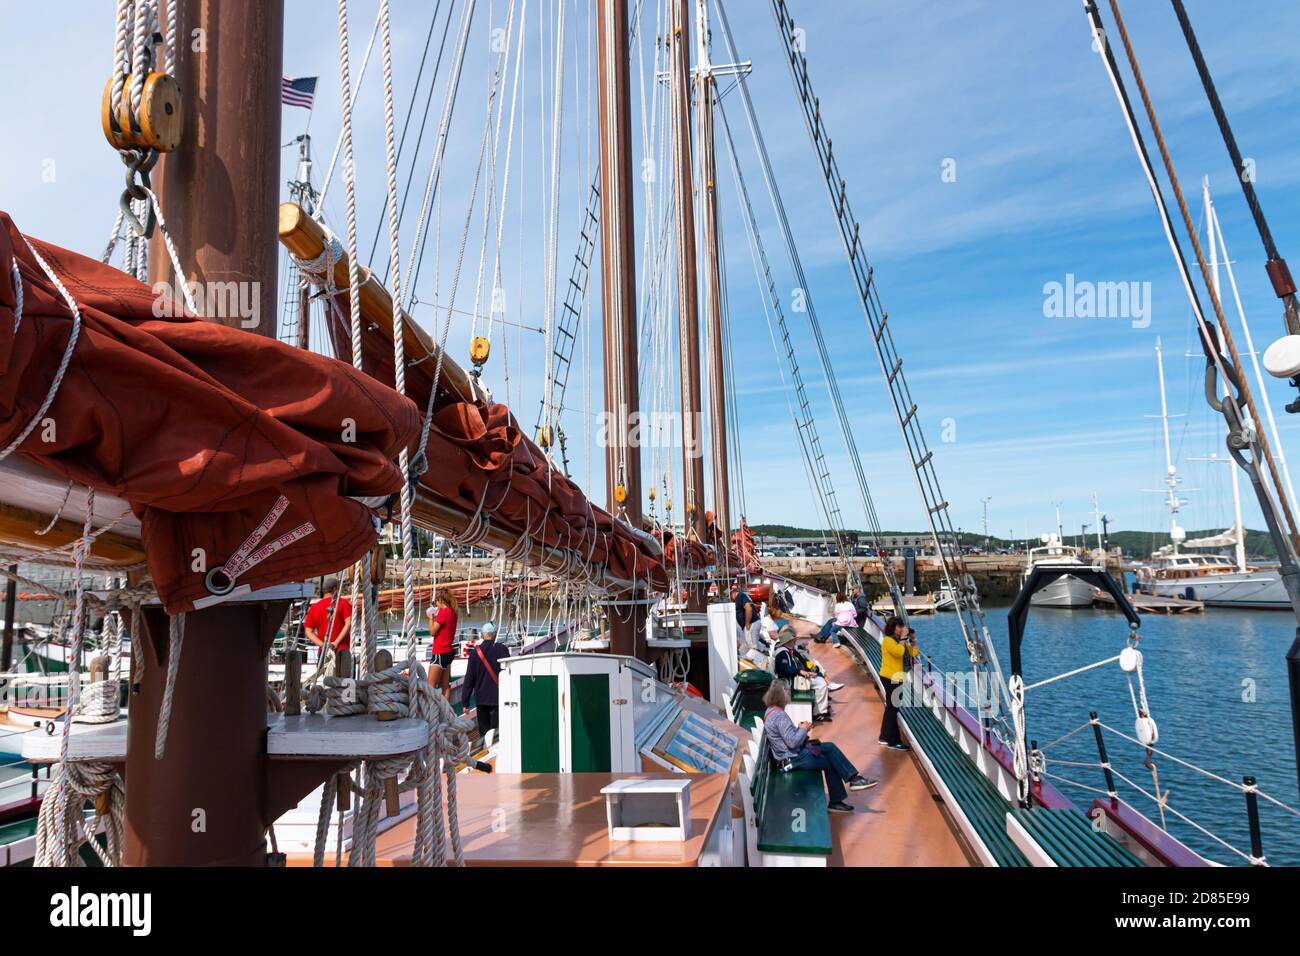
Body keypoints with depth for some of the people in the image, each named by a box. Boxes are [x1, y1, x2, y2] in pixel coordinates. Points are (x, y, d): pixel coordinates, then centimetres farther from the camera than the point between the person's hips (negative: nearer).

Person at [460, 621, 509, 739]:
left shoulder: (475, 653, -1)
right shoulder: (502, 650, -7)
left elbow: (469, 679, 1)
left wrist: (465, 702, 7)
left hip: (481, 699, 2)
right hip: (498, 698, -2)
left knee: (483, 732, 13)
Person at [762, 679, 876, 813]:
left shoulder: (772, 711, 7)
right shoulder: (779, 716, -25)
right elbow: (792, 742, -28)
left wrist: (800, 729, 4)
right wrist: (803, 729, -12)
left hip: (791, 753, 10)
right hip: (793, 759, -10)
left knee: (830, 748, 7)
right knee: (830, 762, -3)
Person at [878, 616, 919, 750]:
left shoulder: (900, 641, 14)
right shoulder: (888, 640, -14)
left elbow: (914, 653, 10)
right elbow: (899, 652, -31)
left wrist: (913, 639, 1)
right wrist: (903, 638, -20)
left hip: (897, 678, 10)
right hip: (890, 678, -10)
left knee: (891, 708, 16)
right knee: (893, 708, -6)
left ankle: (885, 737, 27)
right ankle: (893, 741, -2)